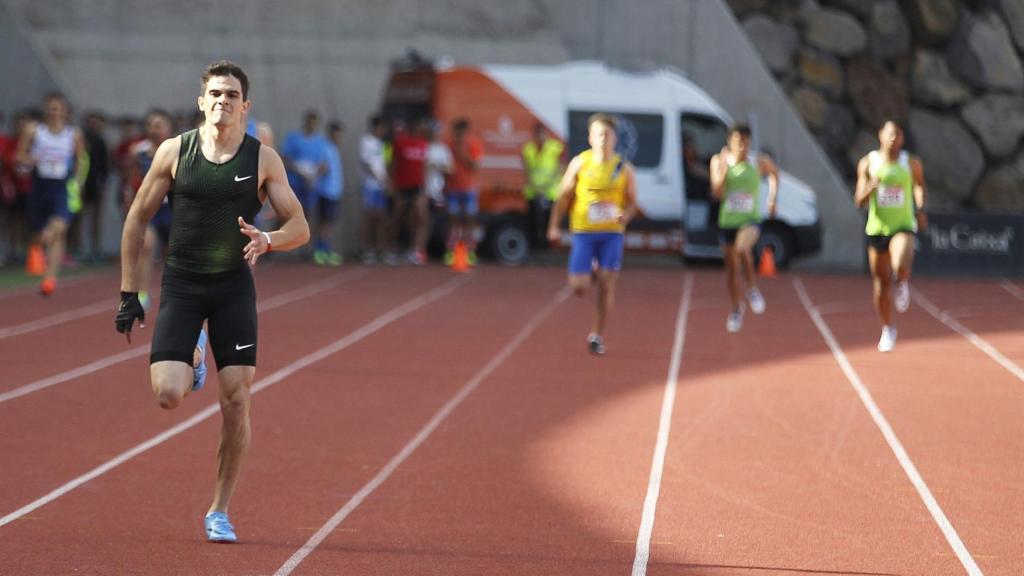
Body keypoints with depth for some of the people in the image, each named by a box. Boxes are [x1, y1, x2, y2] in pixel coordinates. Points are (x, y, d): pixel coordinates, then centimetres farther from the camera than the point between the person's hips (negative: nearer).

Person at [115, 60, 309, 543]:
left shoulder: (263, 159, -1)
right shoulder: (174, 151, -1)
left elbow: (300, 228, -1)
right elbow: (137, 219, 5)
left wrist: (267, 240, -25)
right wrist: (129, 294, 2)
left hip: (234, 288, 0)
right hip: (181, 285, 0)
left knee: (236, 402, -5)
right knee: (168, 395, -16)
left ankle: (219, 512, 10)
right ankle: (190, 369, 23)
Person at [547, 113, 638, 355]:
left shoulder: (623, 168, 1)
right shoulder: (579, 163, -1)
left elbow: (632, 201, 8)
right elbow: (564, 197, 4)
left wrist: (626, 215, -15)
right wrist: (554, 225, -3)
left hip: (612, 233, 0)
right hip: (583, 232, 0)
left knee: (606, 285, -3)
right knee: (578, 287, -7)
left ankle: (597, 336, 11)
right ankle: (590, 272, 31)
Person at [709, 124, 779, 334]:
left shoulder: (759, 162, -5)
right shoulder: (719, 161, -5)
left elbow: (774, 173, 18)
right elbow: (717, 194, -13)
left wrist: (772, 200, 15)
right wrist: (723, 168, -24)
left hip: (750, 219, -2)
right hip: (727, 220, 2)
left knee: (742, 248, -33)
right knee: (731, 268, 11)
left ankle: (752, 289, -12)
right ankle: (737, 309, 31)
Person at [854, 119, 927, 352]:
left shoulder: (911, 163, 0)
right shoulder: (868, 163, 1)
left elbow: (919, 185, 21)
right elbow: (859, 201, -1)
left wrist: (921, 207, 5)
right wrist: (871, 186, -21)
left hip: (903, 227, -2)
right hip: (877, 228, 2)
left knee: (901, 265, -32)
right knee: (881, 283, 8)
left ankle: (903, 285, 5)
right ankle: (888, 329, 26)